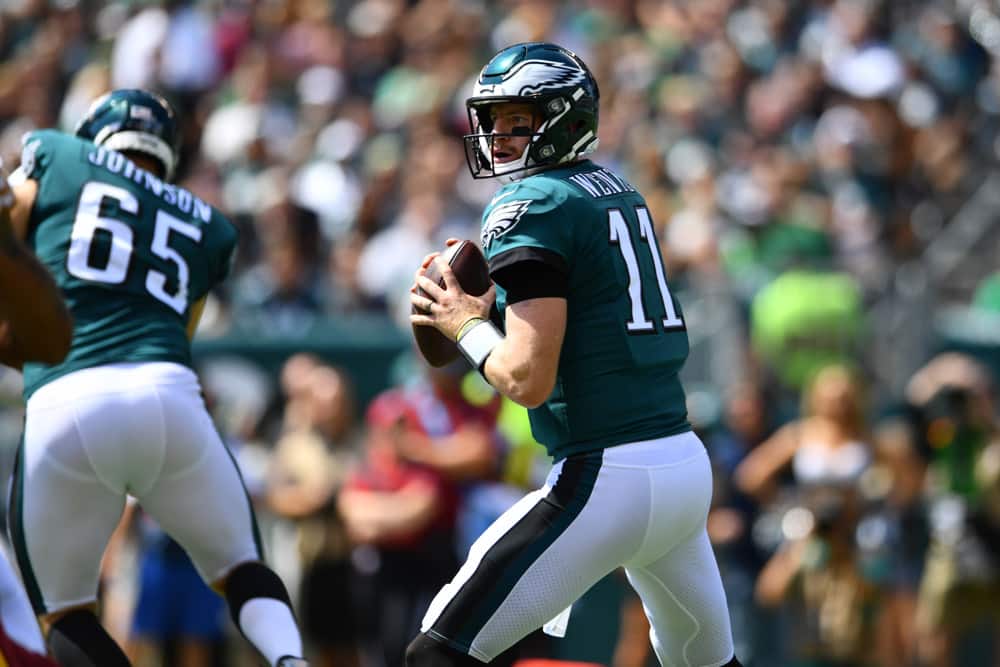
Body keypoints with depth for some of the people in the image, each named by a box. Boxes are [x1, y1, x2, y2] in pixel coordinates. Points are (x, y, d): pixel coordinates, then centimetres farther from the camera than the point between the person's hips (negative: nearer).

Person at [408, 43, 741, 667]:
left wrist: (467, 327, 1)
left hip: (611, 478, -9)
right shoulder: (618, 190, 16)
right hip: (689, 463, 9)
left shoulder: (532, 205, -10)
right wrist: (490, 308, 13)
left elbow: (528, 379, -16)